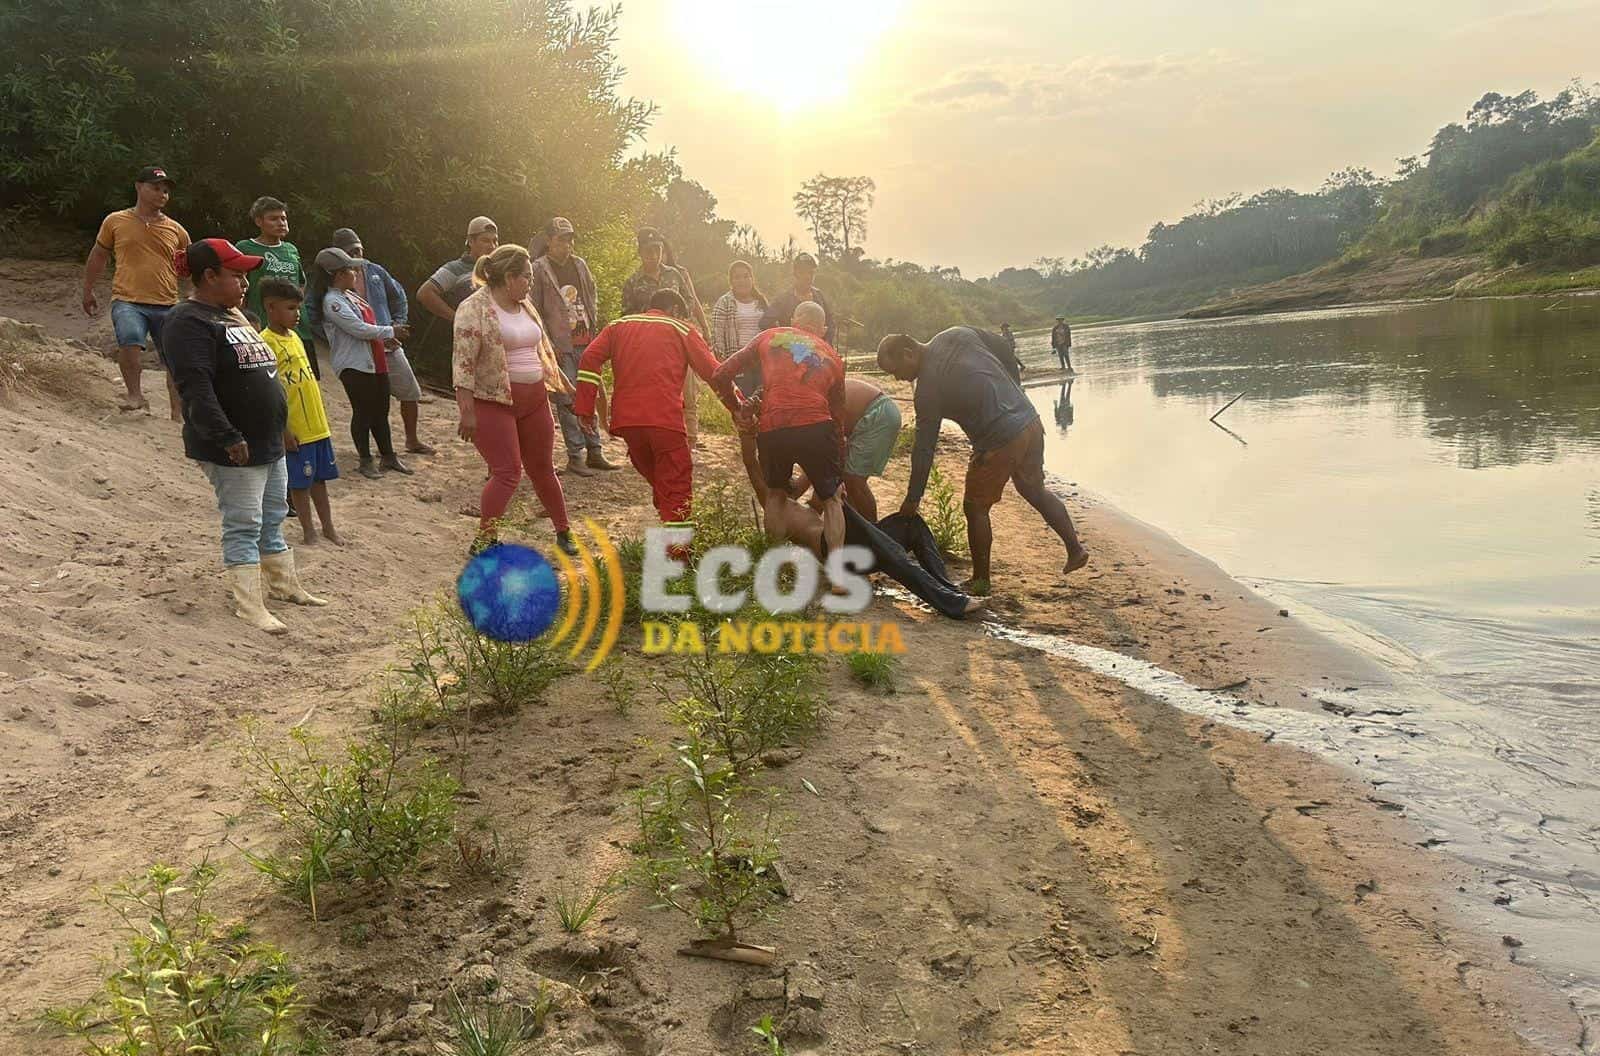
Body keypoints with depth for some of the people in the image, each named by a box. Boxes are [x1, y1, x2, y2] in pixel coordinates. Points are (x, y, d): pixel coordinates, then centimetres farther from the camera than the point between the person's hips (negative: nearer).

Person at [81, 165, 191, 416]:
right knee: (130, 340, -30)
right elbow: (98, 256, 18)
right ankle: (135, 395, -12)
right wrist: (88, 292, 20)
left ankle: (177, 414, 21)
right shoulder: (115, 222, 7)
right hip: (127, 302, -2)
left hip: (167, 306, 3)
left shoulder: (176, 230, 9)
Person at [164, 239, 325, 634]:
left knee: (272, 518, 19)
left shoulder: (233, 315, 17)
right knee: (243, 526, -3)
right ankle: (249, 605, 3)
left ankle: (285, 584, 32)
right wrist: (228, 438, -28)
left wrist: (279, 429, 24)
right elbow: (196, 389, -25)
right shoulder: (190, 322, -15)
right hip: (235, 450, -9)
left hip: (269, 443, 9)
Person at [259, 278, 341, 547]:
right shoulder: (266, 342, -14)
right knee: (300, 483, 5)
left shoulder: (294, 337, 10)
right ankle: (308, 531, 17)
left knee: (319, 478, 16)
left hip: (317, 426, 7)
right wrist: (283, 431, -18)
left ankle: (328, 527, 26)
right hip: (295, 431, -7)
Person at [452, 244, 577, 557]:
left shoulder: (525, 306, 12)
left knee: (541, 467, 14)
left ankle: (563, 532, 25)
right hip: (493, 402, -7)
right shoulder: (474, 309, -12)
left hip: (533, 399, 7)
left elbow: (543, 350, 23)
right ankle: (483, 540, 1)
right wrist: (467, 411, -23)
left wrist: (567, 386, 25)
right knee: (507, 471, -11)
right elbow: (463, 362, -17)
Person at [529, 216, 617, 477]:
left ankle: (594, 452, 15)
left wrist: (594, 332, 12)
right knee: (568, 401, -4)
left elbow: (592, 299, 22)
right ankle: (575, 456, 1)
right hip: (560, 345, -6)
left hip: (586, 342, 6)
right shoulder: (538, 269, -5)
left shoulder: (580, 264, 13)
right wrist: (547, 345, -12)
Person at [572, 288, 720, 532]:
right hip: (665, 417, -4)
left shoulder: (619, 326, 22)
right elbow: (713, 372, 7)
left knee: (653, 474, 22)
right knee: (677, 483, -2)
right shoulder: (681, 329, 13)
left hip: (625, 418, 4)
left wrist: (585, 410, 7)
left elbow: (589, 360, 8)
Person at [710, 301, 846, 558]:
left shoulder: (769, 337, 19)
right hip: (816, 428, 0)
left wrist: (738, 409, 29)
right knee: (831, 499, 18)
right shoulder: (832, 357, 22)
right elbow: (837, 412, 20)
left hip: (772, 430, 0)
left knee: (776, 494, 25)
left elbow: (720, 377, 14)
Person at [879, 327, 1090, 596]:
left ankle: (981, 581, 18)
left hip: (998, 443, -8)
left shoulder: (927, 388, -12)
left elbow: (924, 448, -7)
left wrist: (913, 498, 2)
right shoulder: (958, 335, 3)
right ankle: (1075, 549, 35)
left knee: (975, 508, 9)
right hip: (1030, 422, 8)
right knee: (1036, 491, 27)